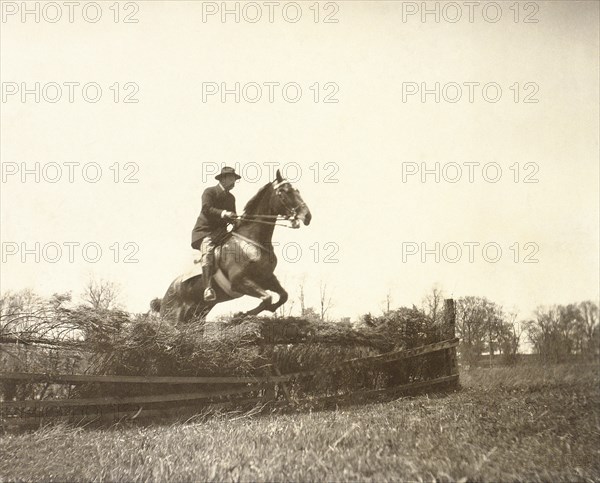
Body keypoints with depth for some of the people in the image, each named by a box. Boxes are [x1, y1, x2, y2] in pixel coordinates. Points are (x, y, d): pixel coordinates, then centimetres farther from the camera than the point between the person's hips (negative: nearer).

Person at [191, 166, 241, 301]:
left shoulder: (231, 198, 20)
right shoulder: (209, 192, -1)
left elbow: (233, 219, 19)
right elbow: (206, 209, -18)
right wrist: (223, 213, -31)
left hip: (221, 233, 7)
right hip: (205, 231, -7)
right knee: (208, 251, -32)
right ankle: (208, 289, -43)